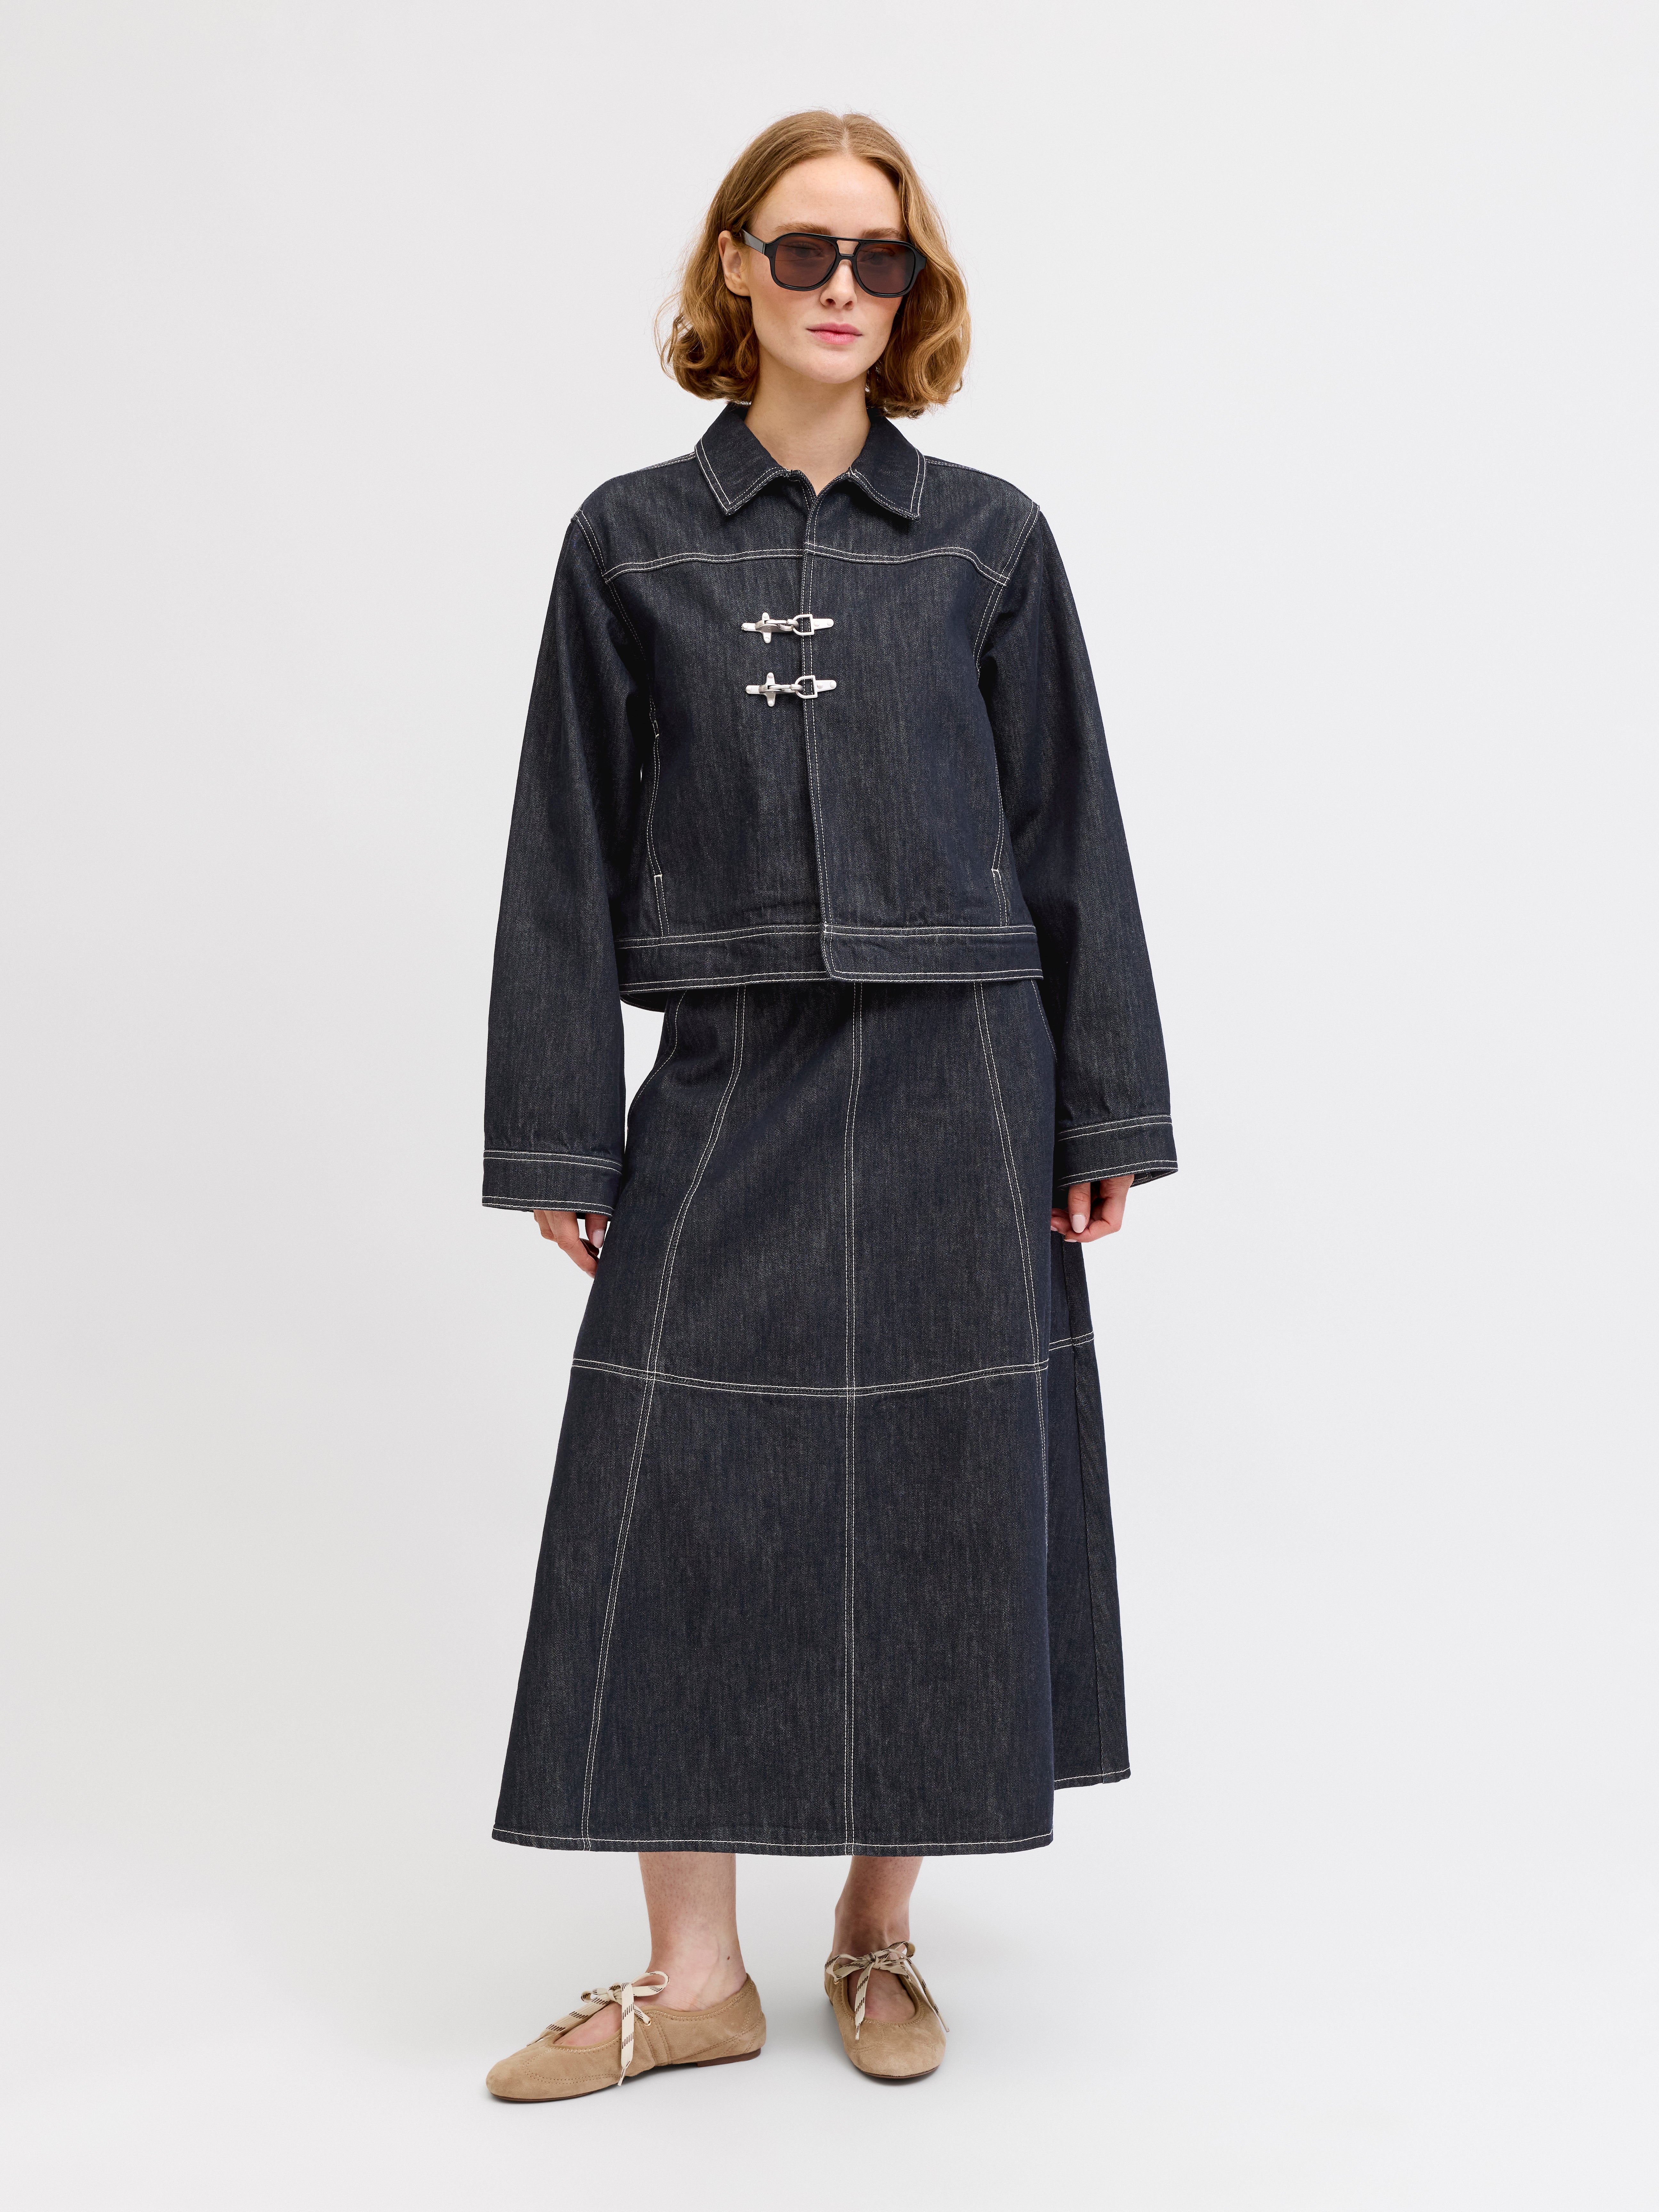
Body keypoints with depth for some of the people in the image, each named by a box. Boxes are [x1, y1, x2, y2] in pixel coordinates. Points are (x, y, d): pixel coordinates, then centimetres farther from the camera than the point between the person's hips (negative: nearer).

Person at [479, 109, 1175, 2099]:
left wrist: (1105, 1116, 2)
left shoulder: (987, 543, 5)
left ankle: (879, 1935, 24)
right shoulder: (631, 542, 5)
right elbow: (572, 849, 4)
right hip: (726, 1090, 0)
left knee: (935, 1507, 5)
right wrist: (562, 1138, -1)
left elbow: (1068, 834, 6)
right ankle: (694, 1975, 13)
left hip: (952, 1087, 0)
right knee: (680, 1503, -1)